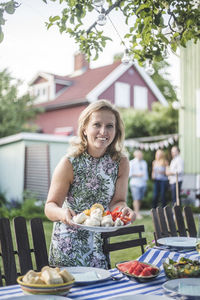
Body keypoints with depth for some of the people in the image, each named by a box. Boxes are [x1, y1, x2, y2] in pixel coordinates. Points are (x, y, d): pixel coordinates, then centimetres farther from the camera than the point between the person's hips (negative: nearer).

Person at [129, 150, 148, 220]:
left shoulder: (144, 163, 18)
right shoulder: (132, 163, 1)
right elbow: (129, 173, -5)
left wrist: (146, 179, 19)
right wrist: (137, 175, -14)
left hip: (143, 183, 5)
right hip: (135, 183, -5)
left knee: (140, 199, 3)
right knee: (136, 199, -12)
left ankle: (136, 213, 9)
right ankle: (137, 214, -14)